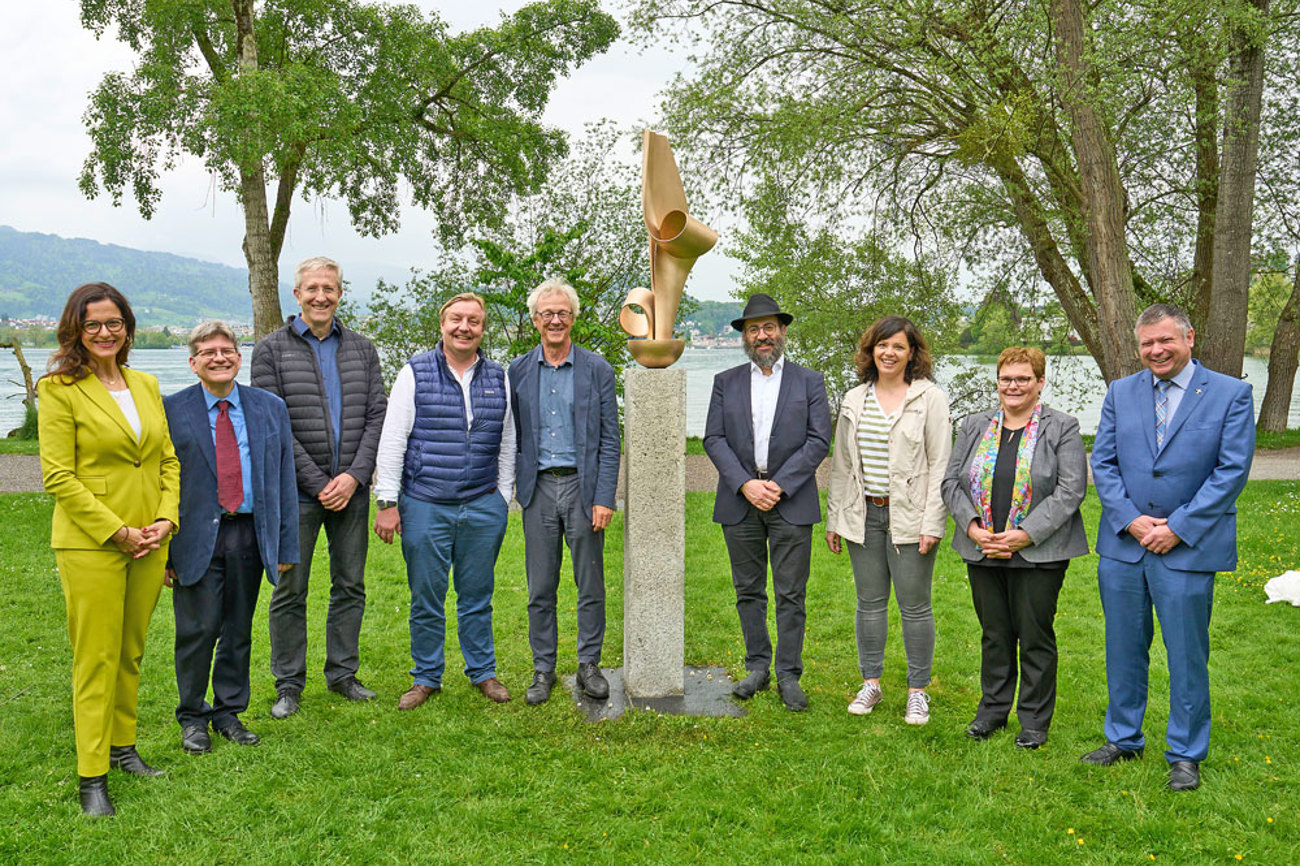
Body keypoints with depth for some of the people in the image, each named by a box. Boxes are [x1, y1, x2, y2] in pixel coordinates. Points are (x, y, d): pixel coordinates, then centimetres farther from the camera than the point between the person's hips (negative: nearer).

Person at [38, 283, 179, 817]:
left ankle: (123, 748, 28)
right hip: (89, 543, -5)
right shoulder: (59, 389, -6)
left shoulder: (147, 385, 11)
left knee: (131, 652, 14)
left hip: (149, 542, 5)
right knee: (96, 658, -1)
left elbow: (169, 460, 13)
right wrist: (117, 531, -14)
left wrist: (166, 519, -1)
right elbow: (58, 476, -10)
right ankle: (91, 778, 9)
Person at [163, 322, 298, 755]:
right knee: (197, 630, 1)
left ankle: (229, 712, 26)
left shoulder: (271, 407, 7)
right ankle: (192, 717, 20)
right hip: (195, 537, -2)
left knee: (239, 630, 11)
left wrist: (286, 545, 5)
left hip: (251, 534, 2)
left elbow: (285, 480, 8)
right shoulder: (170, 410, 0)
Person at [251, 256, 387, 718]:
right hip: (297, 491, -3)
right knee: (290, 592, 4)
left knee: (350, 585, 11)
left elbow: (376, 416, 4)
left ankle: (343, 672, 25)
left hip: (351, 488, 3)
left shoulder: (361, 349, 9)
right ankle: (289, 684, 17)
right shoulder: (271, 350, -1)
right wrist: (318, 483, -12)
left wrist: (354, 476, -9)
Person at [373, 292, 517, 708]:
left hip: (483, 508, 2)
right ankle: (426, 677, 22)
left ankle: (483, 672, 26)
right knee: (426, 599, 6)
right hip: (424, 506, -2)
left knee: (477, 595, 11)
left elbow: (507, 445, 13)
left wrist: (502, 501, 11)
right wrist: (387, 503, -6)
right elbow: (392, 441, -2)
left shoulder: (499, 378, 8)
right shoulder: (415, 374, -1)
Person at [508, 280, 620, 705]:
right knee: (540, 587, 7)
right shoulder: (518, 371, 6)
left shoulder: (597, 370, 0)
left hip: (583, 485, -1)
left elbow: (609, 440, -2)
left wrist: (604, 498, -9)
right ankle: (543, 669, 20)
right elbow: (513, 437, 9)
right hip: (538, 488, 2)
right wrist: (511, 489, 2)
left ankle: (589, 664, 21)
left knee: (590, 583, 6)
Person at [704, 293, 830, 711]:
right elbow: (713, 439, 2)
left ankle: (789, 675, 11)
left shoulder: (809, 381, 6)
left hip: (791, 502, -2)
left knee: (791, 595, 0)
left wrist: (779, 485, -11)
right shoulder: (726, 382, 10)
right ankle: (757, 667, 21)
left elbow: (819, 440, -2)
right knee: (748, 591, 9)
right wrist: (745, 484, -11)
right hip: (739, 502, 2)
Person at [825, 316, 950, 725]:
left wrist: (932, 524, -12)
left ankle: (918, 691, 17)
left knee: (914, 606, 3)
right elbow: (841, 465, 14)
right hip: (863, 515, 4)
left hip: (908, 517, -4)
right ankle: (870, 684, 24)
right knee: (869, 602, 11)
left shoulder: (930, 398, -3)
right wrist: (833, 519, 12)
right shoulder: (854, 400, 10)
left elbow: (940, 465, -6)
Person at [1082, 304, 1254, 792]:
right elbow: (1103, 463, 5)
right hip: (1122, 546, 4)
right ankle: (1123, 739, 29)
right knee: (1124, 649, 13)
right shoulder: (1120, 393, 8)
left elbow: (1232, 470, -8)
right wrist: (1130, 519, -9)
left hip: (1188, 548, -3)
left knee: (1187, 656, 5)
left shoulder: (1230, 394, -3)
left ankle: (1186, 755, 21)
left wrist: (1178, 528, -13)